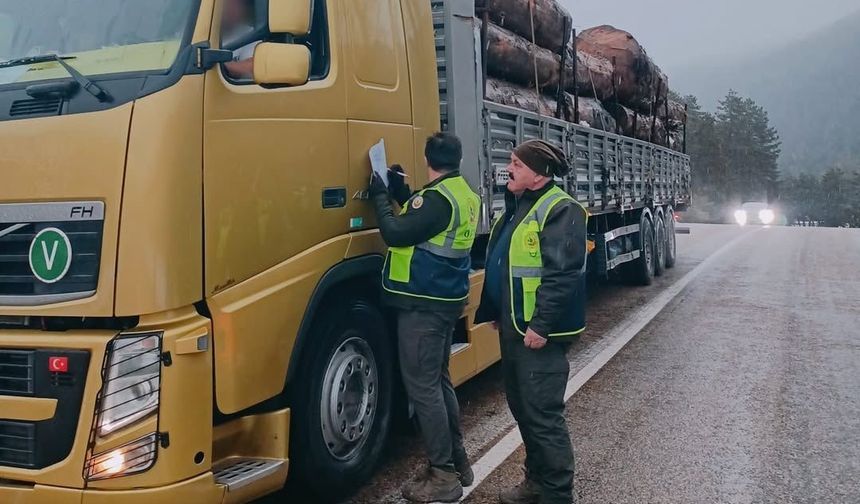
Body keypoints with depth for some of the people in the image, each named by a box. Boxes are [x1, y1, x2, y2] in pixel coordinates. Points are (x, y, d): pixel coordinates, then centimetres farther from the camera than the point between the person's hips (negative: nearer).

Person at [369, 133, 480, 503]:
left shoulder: (438, 197, -19)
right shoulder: (464, 195, 11)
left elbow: (396, 233, -22)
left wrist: (380, 195, -9)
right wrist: (402, 193, 14)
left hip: (423, 305, -10)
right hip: (446, 300, 10)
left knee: (422, 386, -4)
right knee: (438, 380, 18)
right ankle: (457, 461, 27)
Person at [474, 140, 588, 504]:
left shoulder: (559, 210, -16)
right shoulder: (517, 207, 15)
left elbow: (563, 274, -23)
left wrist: (541, 326, -24)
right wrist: (495, 312, 23)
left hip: (537, 332, -10)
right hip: (513, 327, 10)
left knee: (543, 413, -4)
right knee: (521, 406, 18)